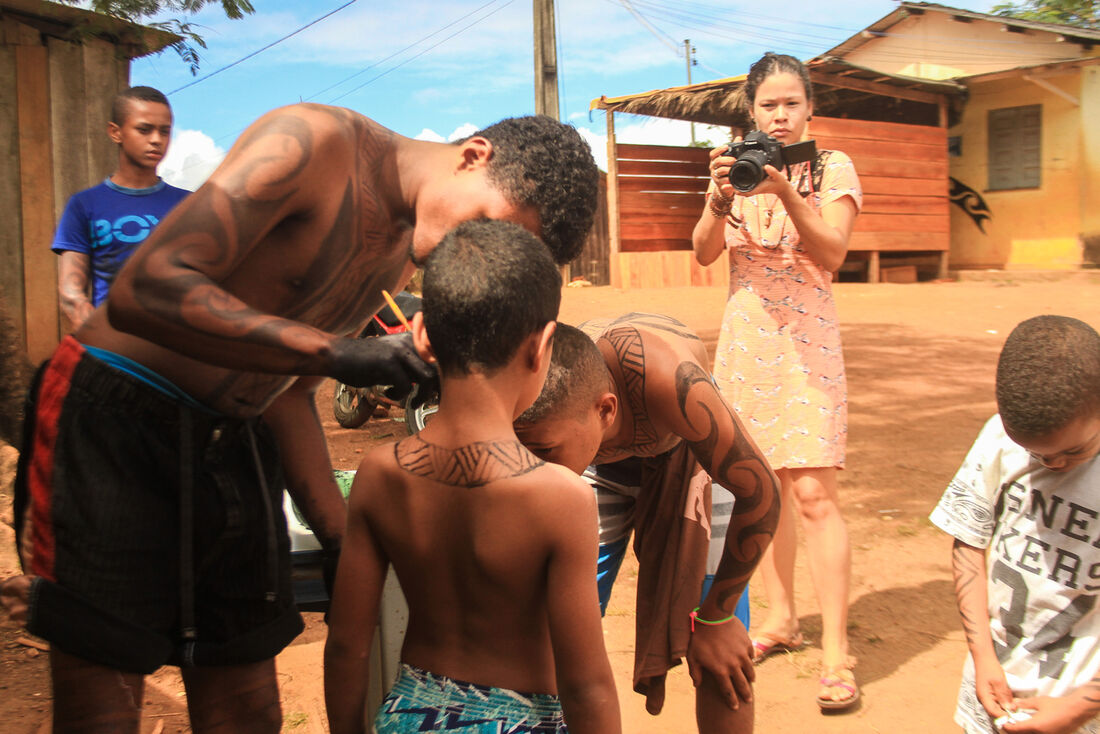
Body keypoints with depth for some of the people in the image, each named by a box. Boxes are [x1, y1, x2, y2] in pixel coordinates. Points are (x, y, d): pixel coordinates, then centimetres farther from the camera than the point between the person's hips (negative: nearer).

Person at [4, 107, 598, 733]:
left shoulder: (408, 252, 6)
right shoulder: (315, 143, -18)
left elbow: (286, 386, 11)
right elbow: (141, 290, -28)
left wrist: (343, 538, 7)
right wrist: (337, 353, -31)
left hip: (234, 444, 7)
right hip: (111, 423, -7)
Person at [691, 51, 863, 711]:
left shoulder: (833, 167, -1)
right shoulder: (739, 166, 10)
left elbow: (832, 254, -13)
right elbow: (704, 252, 0)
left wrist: (785, 192, -26)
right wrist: (720, 197, -18)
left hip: (806, 338, -4)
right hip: (745, 340, 4)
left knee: (813, 493, -11)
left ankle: (836, 651, -6)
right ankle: (781, 619, 24)